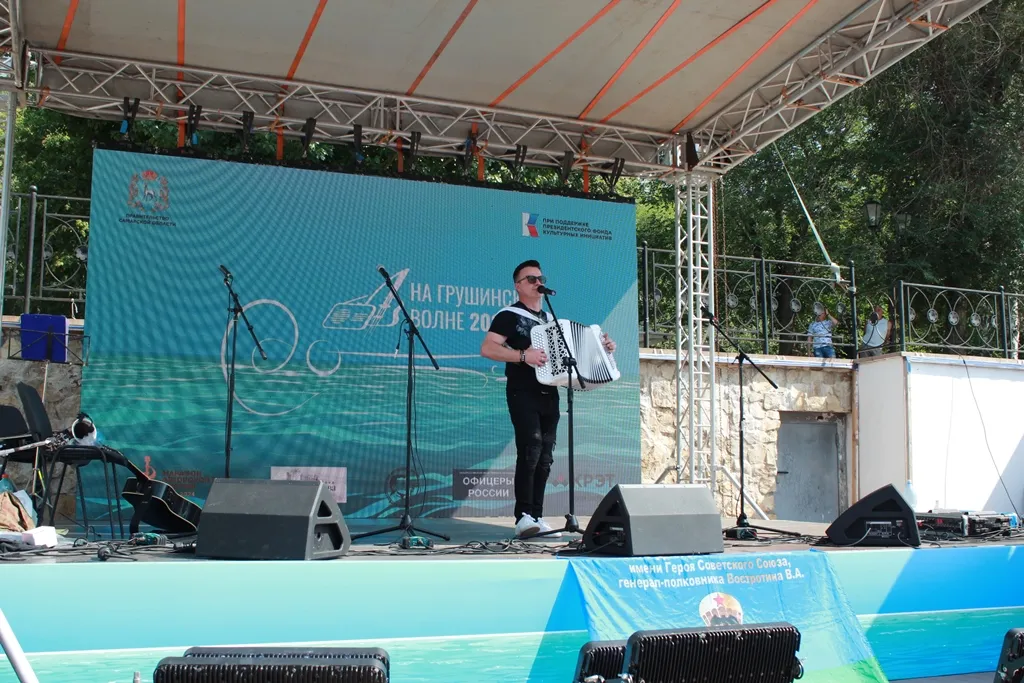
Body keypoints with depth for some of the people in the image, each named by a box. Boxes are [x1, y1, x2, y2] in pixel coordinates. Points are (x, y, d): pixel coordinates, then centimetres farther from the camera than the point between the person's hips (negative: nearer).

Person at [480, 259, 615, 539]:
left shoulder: (551, 320, 20)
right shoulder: (509, 315, -1)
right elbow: (487, 348, -13)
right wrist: (523, 355, -23)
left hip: (549, 394, 7)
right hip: (523, 393, -7)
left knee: (544, 457, 5)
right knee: (530, 448, -20)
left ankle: (536, 518, 9)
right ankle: (524, 516, -22)